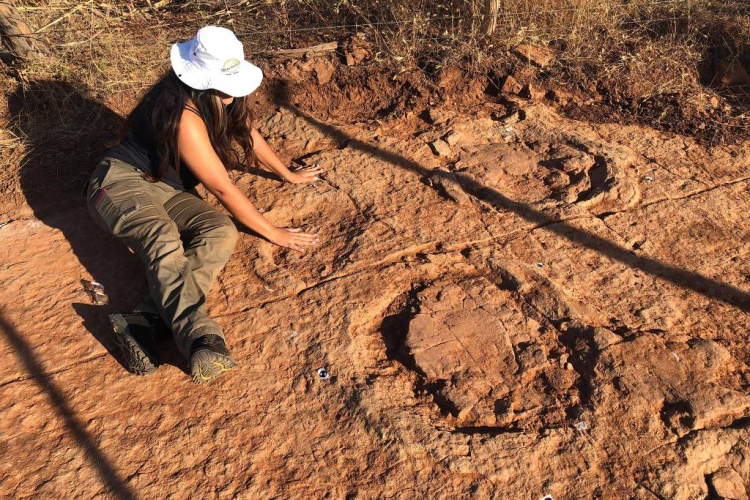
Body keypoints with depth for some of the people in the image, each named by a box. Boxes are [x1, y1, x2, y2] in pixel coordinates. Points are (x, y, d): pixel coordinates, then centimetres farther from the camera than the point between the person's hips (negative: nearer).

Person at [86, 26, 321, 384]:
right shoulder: (186, 115, -26)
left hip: (167, 190, 7)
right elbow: (223, 189, -23)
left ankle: (142, 323, -38)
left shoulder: (223, 99, -1)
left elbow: (248, 132, 19)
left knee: (222, 233, -26)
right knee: (163, 239, -41)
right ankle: (200, 339, -57)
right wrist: (273, 233, -15)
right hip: (121, 182, -7)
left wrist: (288, 174, 27)